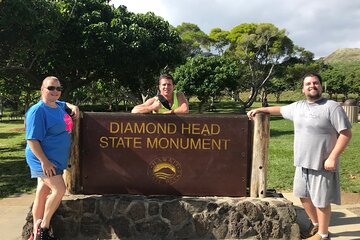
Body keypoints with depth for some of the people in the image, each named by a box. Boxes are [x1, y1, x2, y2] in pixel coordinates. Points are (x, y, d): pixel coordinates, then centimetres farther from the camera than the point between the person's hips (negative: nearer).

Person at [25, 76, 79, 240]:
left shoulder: (58, 105, 8)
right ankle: (43, 227, 3)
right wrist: (44, 161, -26)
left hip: (56, 159, 8)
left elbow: (66, 105, 34)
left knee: (43, 193, 13)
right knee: (59, 189, -16)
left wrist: (73, 107, 10)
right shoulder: (38, 111, -16)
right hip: (43, 159, -8)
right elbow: (32, 140, -20)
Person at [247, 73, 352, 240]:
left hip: (322, 164, -7)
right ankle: (315, 224, 39)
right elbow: (280, 110, 27)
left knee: (321, 200, 4)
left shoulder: (332, 107, -12)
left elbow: (346, 134, -14)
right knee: (304, 195, 18)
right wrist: (260, 110, 22)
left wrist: (332, 157, -19)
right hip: (302, 163, 7)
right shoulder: (297, 106, 8)